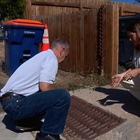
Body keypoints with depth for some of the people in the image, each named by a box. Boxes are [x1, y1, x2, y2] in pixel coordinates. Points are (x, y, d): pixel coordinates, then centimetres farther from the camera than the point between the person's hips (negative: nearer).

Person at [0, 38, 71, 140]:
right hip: (16, 103, -10)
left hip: (10, 100, 10)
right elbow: (45, 87, -18)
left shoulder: (43, 55, 22)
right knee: (63, 96, -16)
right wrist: (56, 94, 2)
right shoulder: (51, 57, -8)